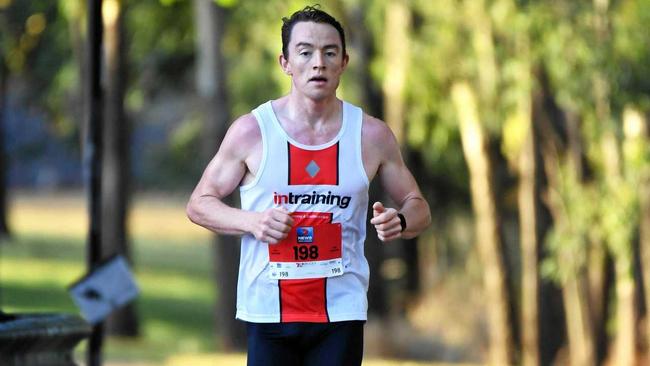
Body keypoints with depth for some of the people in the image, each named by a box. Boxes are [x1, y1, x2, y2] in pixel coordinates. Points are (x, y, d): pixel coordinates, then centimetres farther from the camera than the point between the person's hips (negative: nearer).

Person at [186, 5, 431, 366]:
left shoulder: (372, 135, 2)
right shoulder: (251, 131, -3)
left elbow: (418, 207, 12)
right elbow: (198, 204, 4)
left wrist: (400, 222, -13)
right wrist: (250, 221, -16)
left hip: (341, 310, 1)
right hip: (267, 311, -1)